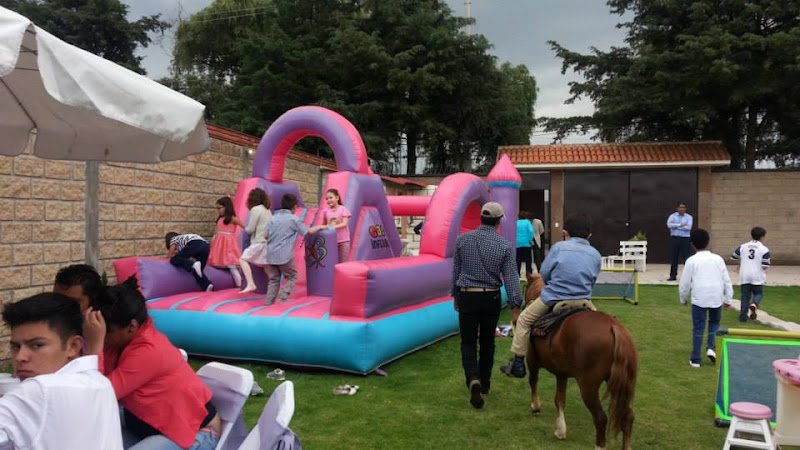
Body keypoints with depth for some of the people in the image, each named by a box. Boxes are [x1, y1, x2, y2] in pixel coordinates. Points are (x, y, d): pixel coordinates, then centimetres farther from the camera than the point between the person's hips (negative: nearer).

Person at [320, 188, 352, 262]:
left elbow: (344, 224, -15)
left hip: (343, 240, -2)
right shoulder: (326, 211, 3)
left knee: (343, 263, 5)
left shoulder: (343, 209, -6)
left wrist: (333, 226, -27)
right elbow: (324, 224, 11)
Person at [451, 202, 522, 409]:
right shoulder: (505, 245, -7)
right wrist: (516, 305, -5)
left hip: (467, 297, 0)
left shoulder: (462, 240, -3)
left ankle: (473, 380, -17)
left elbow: (455, 271, 5)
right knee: (487, 342, 16)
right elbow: (511, 277, -9)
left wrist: (455, 295, 17)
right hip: (491, 298, 0)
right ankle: (485, 383, 28)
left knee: (468, 343, 5)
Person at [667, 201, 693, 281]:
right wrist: (680, 225, -16)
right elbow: (669, 225, -12)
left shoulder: (689, 217, 4)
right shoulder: (672, 216, 6)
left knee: (687, 257, -1)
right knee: (674, 258, 6)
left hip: (685, 239, -1)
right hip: (674, 238, 1)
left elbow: (688, 227, -11)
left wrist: (676, 226, -9)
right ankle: (673, 275, 14)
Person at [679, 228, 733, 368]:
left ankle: (695, 359, 7)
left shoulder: (692, 260, -2)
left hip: (699, 298, -2)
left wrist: (683, 298, 16)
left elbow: (684, 283, 1)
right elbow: (726, 280, 6)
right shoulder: (717, 258, 4)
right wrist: (728, 298, 13)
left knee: (698, 328, 4)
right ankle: (711, 348, 5)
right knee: (714, 323, 24)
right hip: (716, 298, 2)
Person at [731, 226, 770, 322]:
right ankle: (754, 304, -15)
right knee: (758, 293, 15)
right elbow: (765, 266, -13)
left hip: (744, 276, 3)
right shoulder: (764, 249, -7)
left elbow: (733, 257, 7)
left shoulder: (743, 246, 2)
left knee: (745, 296, 9)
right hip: (757, 276, -2)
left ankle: (743, 316, 8)